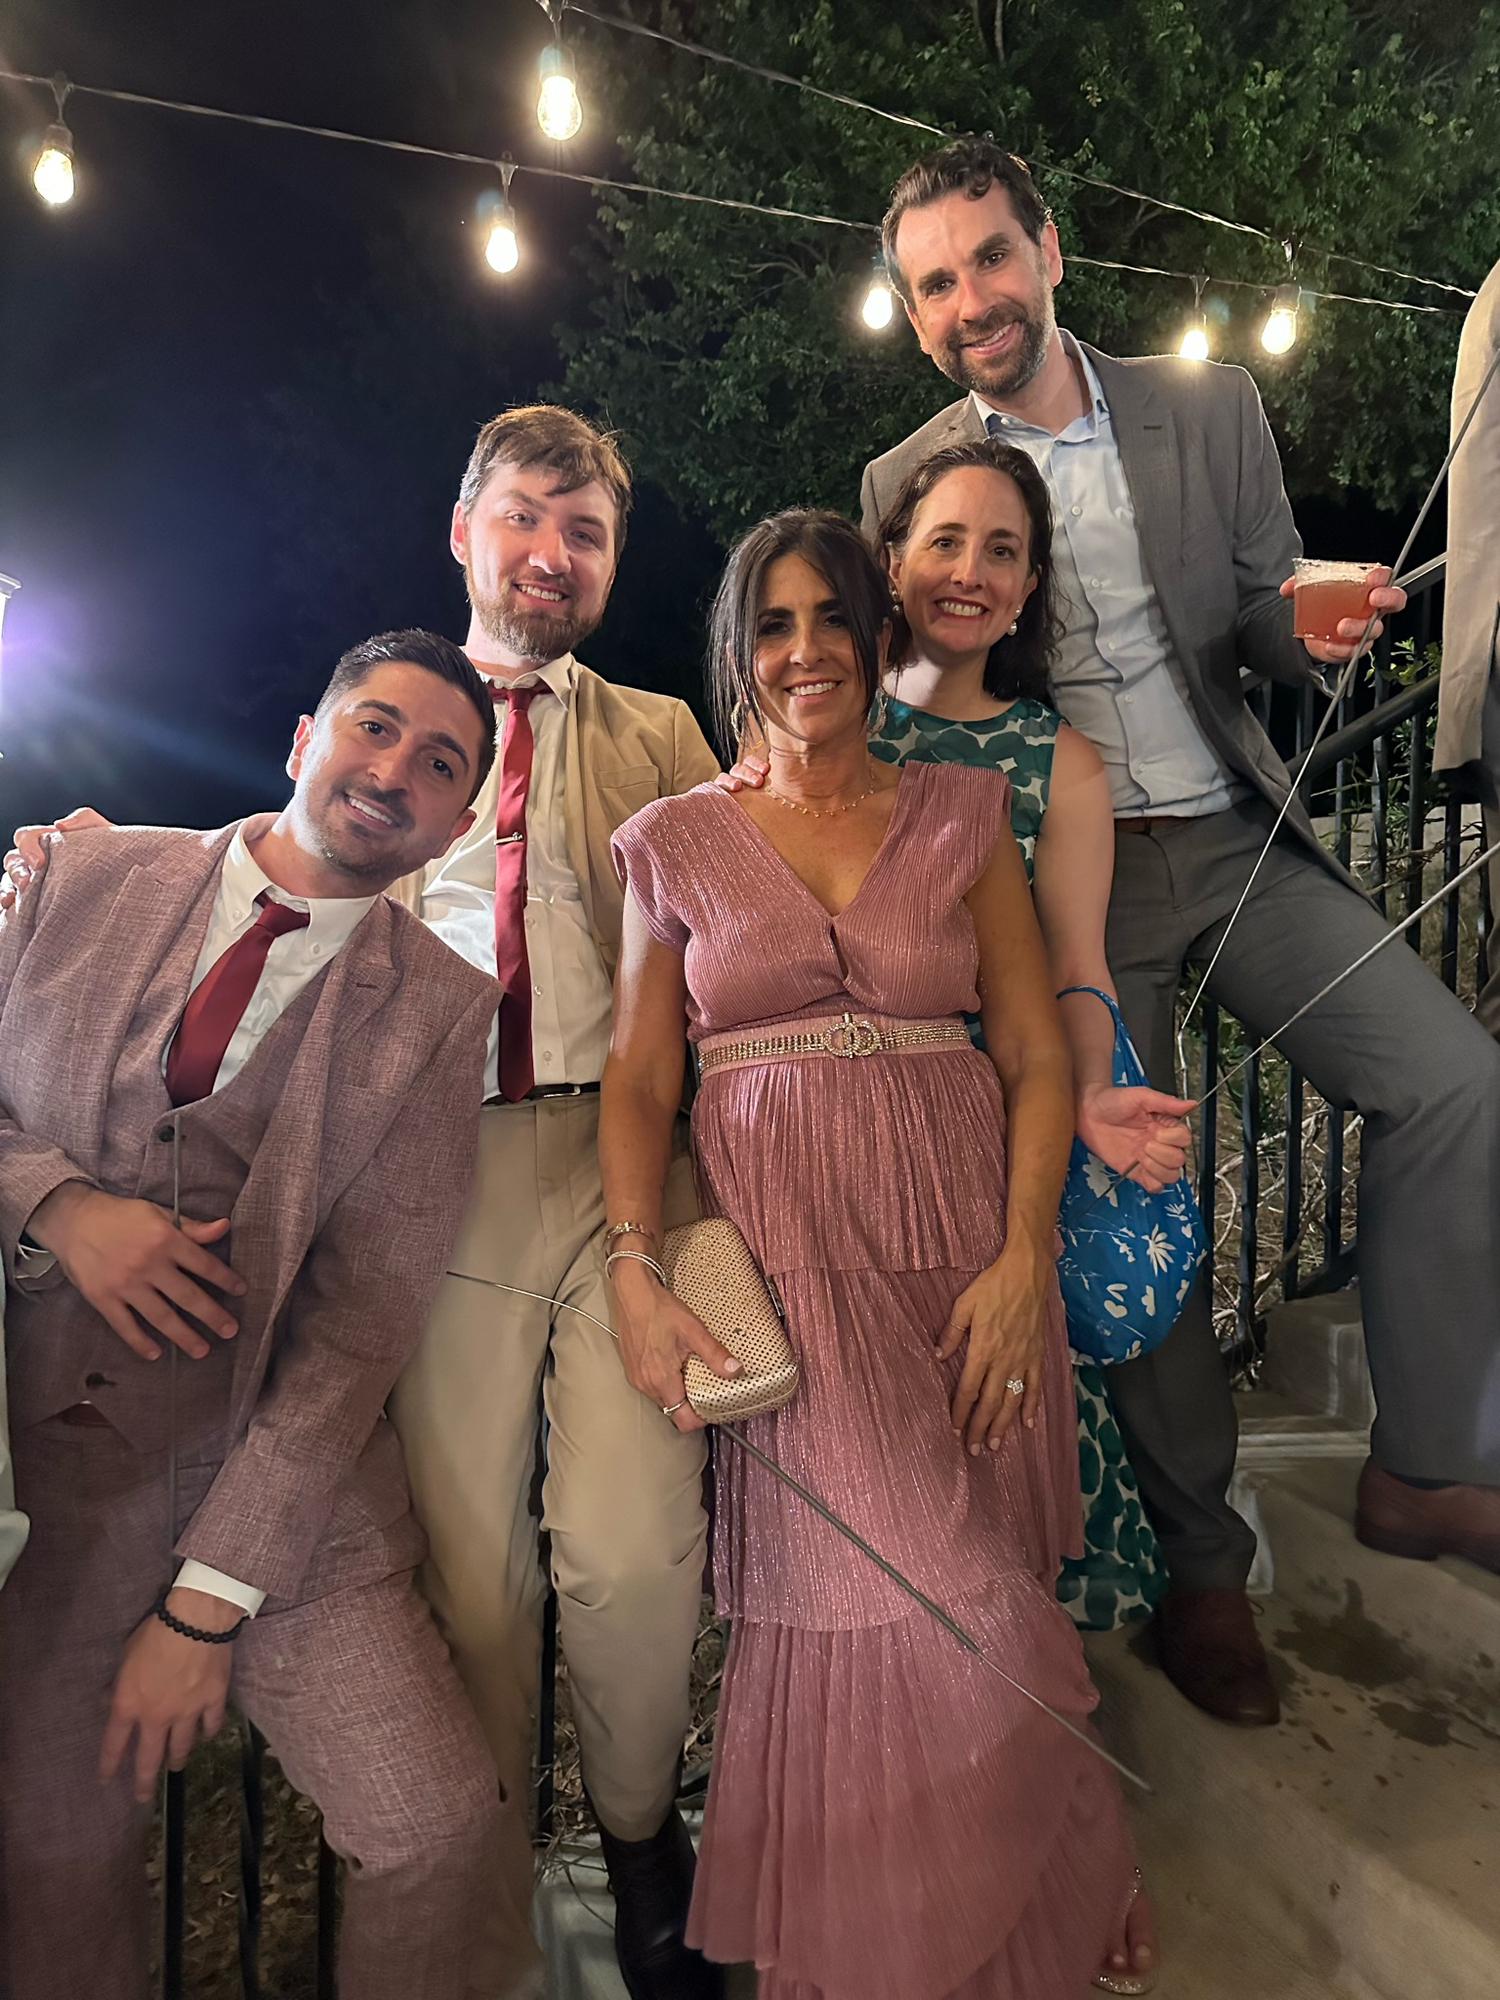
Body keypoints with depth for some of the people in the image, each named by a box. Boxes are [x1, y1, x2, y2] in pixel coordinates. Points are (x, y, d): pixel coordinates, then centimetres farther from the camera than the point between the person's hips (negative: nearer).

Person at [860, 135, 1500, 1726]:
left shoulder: (1211, 411, 7)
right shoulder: (903, 485, 3)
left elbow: (1264, 624, 10)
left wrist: (1312, 629, -14)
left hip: (1235, 838, 3)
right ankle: (1198, 1558, 18)